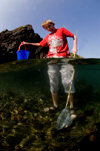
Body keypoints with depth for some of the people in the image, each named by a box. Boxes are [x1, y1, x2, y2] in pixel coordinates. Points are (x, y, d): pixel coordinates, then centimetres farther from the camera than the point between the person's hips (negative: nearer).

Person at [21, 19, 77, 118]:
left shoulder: (61, 30, 16)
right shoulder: (47, 37, 27)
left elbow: (74, 36, 12)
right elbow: (40, 44, 36)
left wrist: (74, 47, -5)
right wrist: (28, 43, 32)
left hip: (64, 58, -4)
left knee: (67, 82, -12)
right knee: (53, 83, 1)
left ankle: (71, 107, -3)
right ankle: (55, 106, 12)